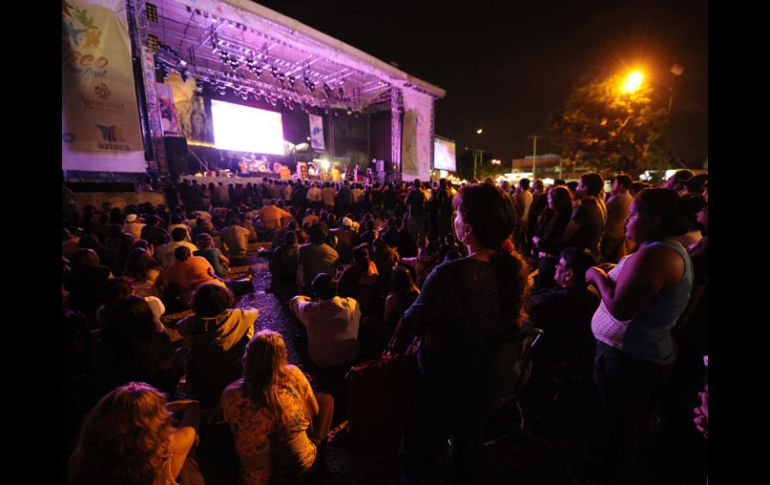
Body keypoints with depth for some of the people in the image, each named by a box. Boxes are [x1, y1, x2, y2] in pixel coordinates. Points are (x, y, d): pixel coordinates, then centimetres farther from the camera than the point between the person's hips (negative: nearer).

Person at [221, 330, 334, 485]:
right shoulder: (293, 375, -22)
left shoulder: (230, 396, -21)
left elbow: (234, 433, 0)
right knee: (326, 399, 17)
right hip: (303, 467, -1)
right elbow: (314, 411, -4)